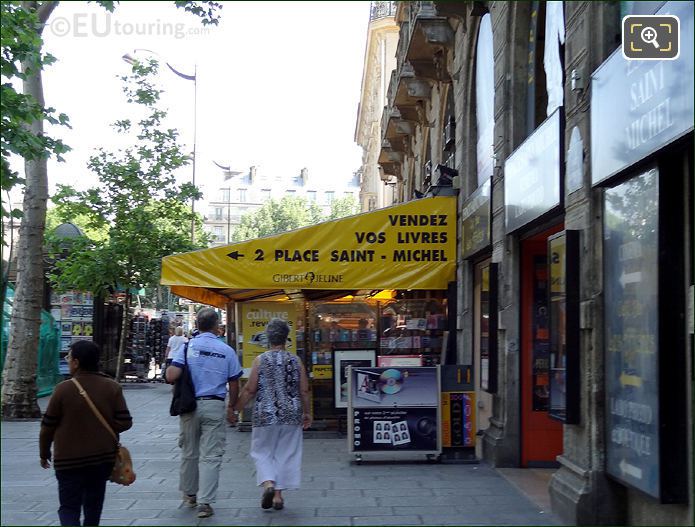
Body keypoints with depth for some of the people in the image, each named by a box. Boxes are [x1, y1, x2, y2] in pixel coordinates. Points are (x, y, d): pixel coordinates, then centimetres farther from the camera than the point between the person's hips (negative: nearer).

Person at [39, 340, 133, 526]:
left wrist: (44, 453, 8)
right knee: (93, 506, 20)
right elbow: (124, 422, -8)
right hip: (103, 457, 4)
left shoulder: (64, 389, -15)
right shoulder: (112, 387, -7)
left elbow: (48, 426, -8)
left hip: (69, 460, -3)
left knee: (69, 508, 2)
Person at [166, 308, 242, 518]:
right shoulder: (227, 351, 0)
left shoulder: (188, 346, -4)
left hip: (190, 406, 1)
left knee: (189, 452, 16)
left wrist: (169, 368, 11)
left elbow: (171, 377, -12)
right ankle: (205, 502, -5)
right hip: (215, 406, -1)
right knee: (211, 456, 1)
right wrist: (231, 408, 19)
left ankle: (189, 493, 32)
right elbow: (234, 385, 4)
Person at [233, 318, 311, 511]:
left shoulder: (260, 360, -6)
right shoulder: (295, 361, 0)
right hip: (291, 416, 2)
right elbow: (304, 391, 2)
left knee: (262, 452, 12)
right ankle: (278, 494, 12)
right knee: (285, 453, 11)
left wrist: (235, 408, 5)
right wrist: (306, 413, 15)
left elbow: (249, 390, -6)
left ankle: (268, 483, -10)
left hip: (265, 415, -2)